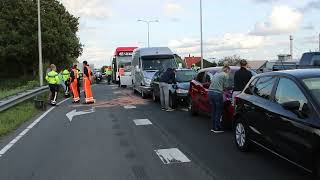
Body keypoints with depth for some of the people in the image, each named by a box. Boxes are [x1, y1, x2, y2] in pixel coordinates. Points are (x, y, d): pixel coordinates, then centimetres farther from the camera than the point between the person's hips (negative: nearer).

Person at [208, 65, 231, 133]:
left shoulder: (216, 74, 22)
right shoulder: (225, 75, -1)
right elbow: (226, 86, -4)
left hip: (211, 92, 8)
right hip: (217, 93, -8)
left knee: (214, 110, 15)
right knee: (219, 111, 1)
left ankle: (213, 127, 20)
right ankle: (217, 128, 4)